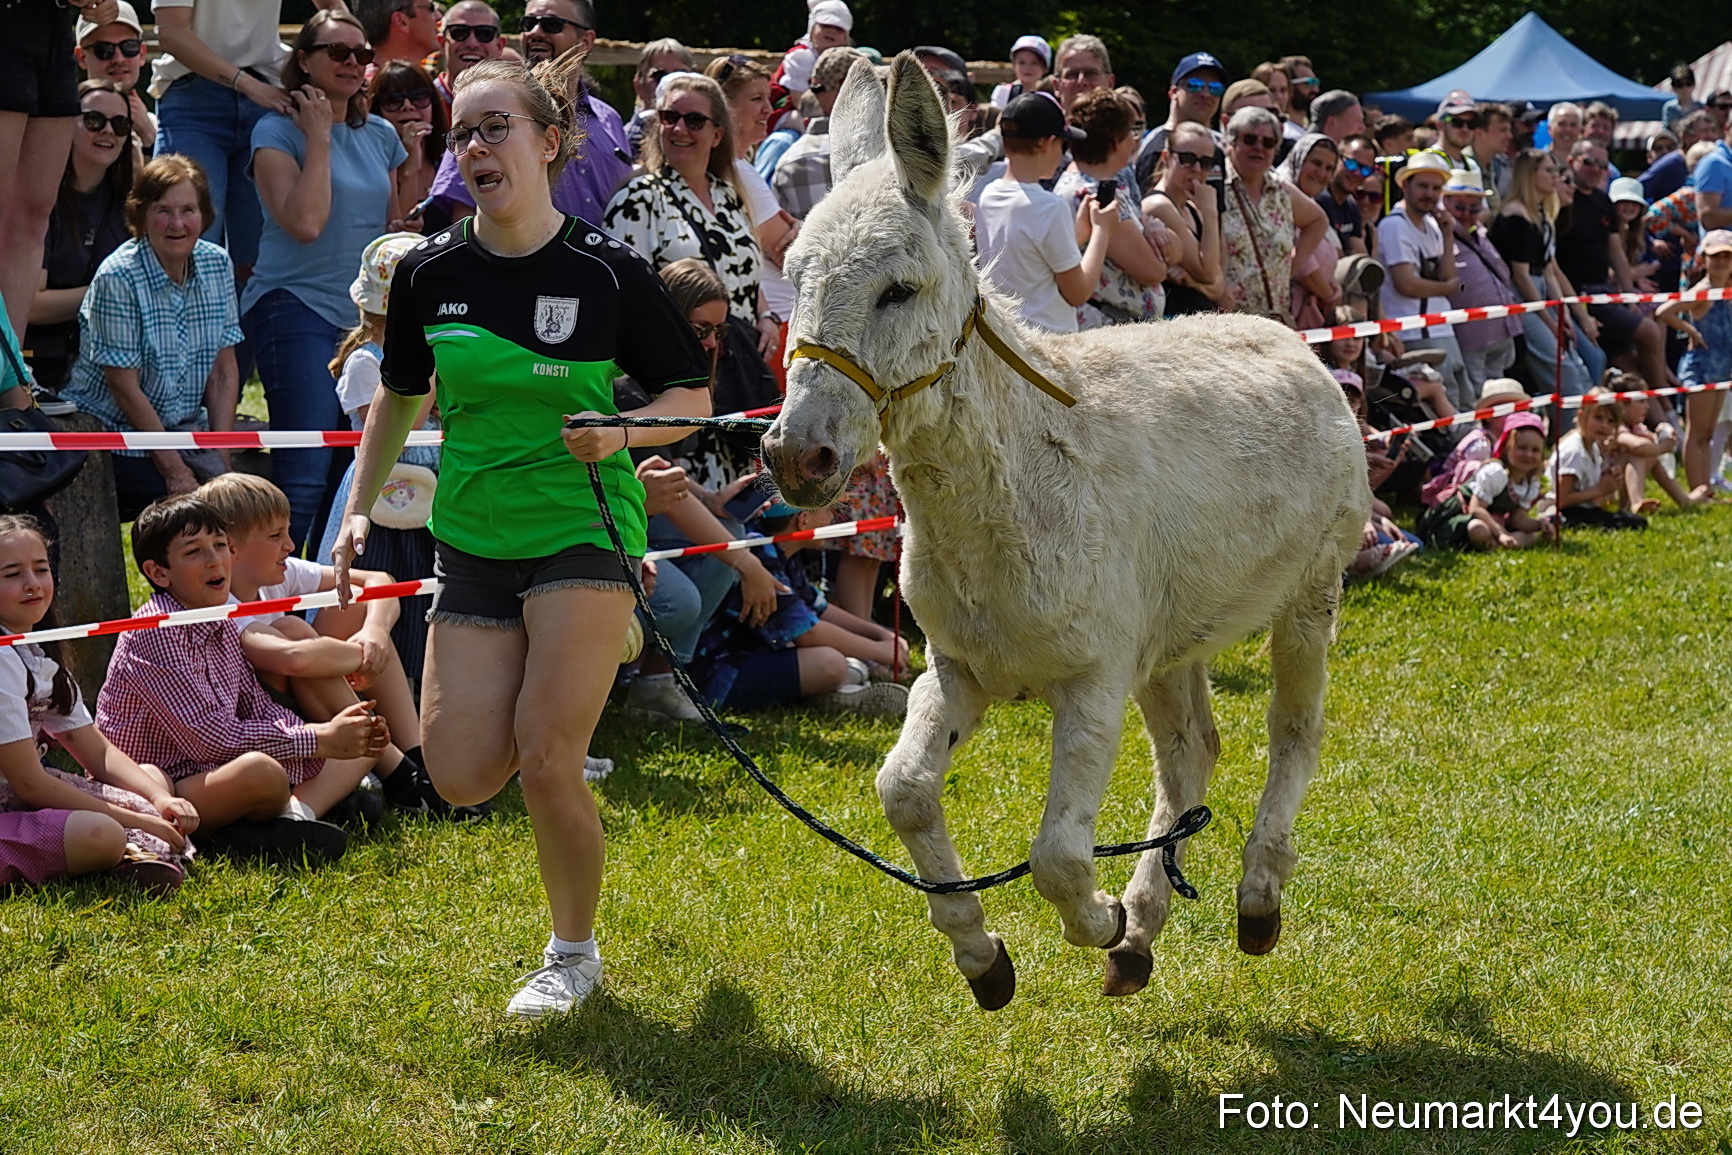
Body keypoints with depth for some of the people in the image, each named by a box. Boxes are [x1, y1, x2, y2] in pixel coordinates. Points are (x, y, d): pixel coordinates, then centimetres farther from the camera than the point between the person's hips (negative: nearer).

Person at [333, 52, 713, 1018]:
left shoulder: (609, 273, -9)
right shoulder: (431, 274, 1)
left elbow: (691, 394, 0)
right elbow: (400, 395, 17)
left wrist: (623, 432, -19)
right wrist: (360, 509, 10)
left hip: (585, 530, -4)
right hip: (474, 538, 4)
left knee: (546, 762, -13)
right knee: (463, 776, -5)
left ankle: (575, 953, 11)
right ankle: (555, 683, 30)